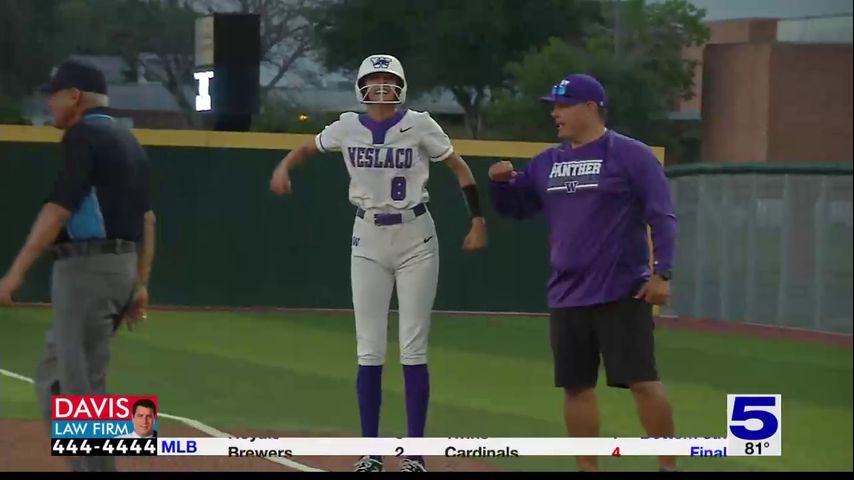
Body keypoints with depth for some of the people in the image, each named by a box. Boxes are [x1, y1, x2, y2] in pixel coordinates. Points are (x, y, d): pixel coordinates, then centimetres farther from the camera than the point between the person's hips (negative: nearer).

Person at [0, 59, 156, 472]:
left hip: (87, 266, -9)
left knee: (78, 386, -8)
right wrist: (140, 284, 18)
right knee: (54, 376, 16)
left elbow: (58, 209, -18)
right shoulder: (128, 140, 17)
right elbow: (146, 217, 17)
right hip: (122, 267, 9)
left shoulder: (84, 135, -10)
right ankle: (92, 464, 13)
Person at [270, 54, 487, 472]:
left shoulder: (418, 125, -8)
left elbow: (459, 167, -1)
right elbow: (308, 148, 15)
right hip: (368, 241, 2)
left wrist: (478, 221, -8)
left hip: (415, 239, -2)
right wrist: (284, 167, -7)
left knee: (413, 348, -2)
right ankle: (370, 452, 8)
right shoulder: (347, 128, 0)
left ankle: (415, 453, 3)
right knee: (369, 349, 2)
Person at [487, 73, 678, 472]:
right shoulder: (547, 162, 13)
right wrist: (501, 183, -2)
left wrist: (661, 273, -17)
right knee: (576, 386, 7)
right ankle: (588, 469, 14)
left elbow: (662, 217, -8)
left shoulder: (631, 155, -5)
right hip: (566, 298, 6)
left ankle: (668, 466, -1)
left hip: (622, 294, -6)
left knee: (642, 381, -9)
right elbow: (514, 208, 20)